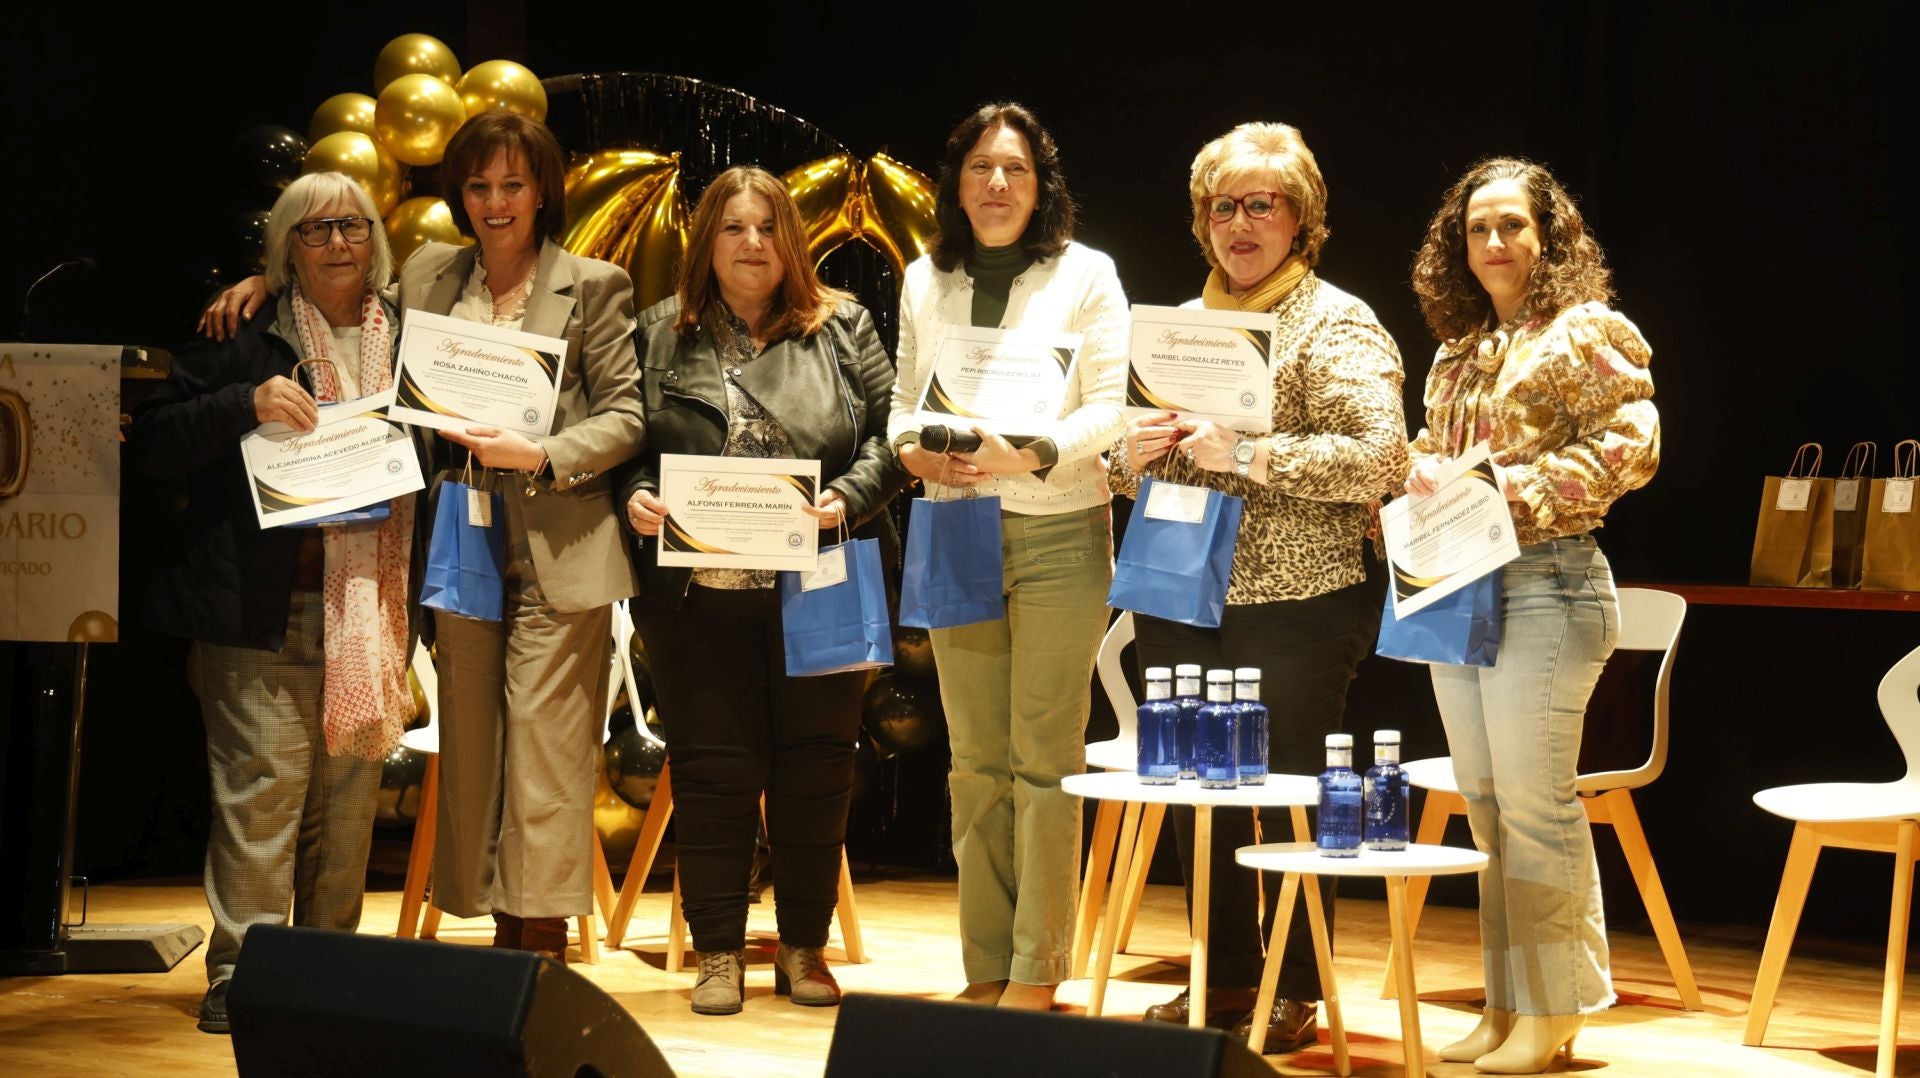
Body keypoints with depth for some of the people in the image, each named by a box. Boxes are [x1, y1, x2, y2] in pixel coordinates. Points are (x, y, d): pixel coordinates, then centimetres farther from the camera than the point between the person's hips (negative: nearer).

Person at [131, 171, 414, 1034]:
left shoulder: (406, 344, 16)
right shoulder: (244, 340, 4)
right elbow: (152, 445, -1)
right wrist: (245, 404, -14)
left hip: (368, 608, 4)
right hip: (264, 612, -4)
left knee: (349, 793, 7)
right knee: (262, 786, -9)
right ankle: (241, 971, -4)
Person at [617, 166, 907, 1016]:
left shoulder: (842, 330, 8)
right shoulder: (662, 336, 9)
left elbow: (891, 432, 4)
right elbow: (628, 441, 9)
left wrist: (849, 497, -12)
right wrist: (637, 497, -10)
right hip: (699, 590, 0)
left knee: (814, 766, 4)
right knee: (712, 767, 2)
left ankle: (805, 947, 16)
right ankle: (718, 952, 11)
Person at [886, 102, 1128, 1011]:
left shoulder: (1085, 274, -1)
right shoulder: (924, 280, 11)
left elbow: (1111, 406, -7)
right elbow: (903, 400, 14)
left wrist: (1031, 455, -22)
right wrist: (916, 450, -8)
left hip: (1059, 535, -4)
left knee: (1045, 757, -5)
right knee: (975, 759, 7)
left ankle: (1035, 976, 1)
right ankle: (985, 965, 15)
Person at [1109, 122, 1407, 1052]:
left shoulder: (1334, 326, -6)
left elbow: (1382, 456, -19)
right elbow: (1126, 467, 21)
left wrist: (1252, 456, -23)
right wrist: (1133, 453, -3)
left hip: (1297, 604, -6)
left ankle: (1296, 993, 13)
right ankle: (1224, 978, 24)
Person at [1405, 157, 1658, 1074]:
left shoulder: (1584, 333, -4)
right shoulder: (1457, 349, 17)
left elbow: (1632, 446, -14)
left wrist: (1512, 485, -17)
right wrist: (1423, 473, 3)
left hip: (1545, 582, -8)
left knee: (1535, 802, -7)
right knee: (1484, 804, 9)